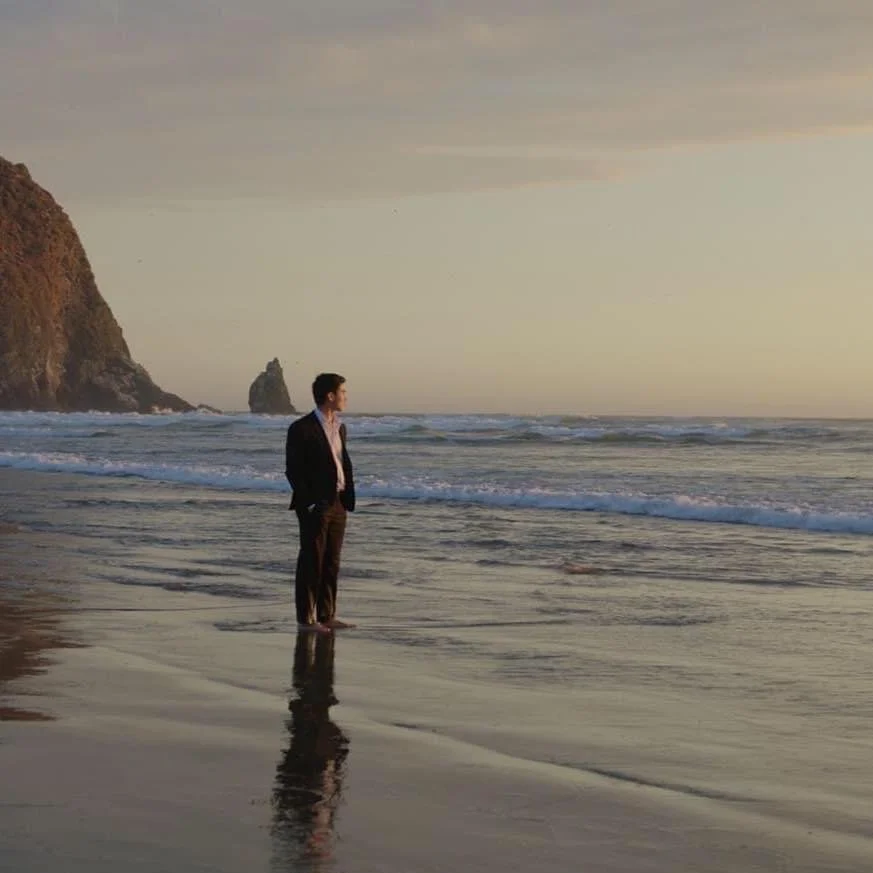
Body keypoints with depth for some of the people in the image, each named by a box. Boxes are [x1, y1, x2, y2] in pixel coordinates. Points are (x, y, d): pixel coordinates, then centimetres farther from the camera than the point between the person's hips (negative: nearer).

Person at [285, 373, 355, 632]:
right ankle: (306, 618, 4)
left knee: (331, 563, 11)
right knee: (311, 562, -2)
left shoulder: (339, 428, 15)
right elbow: (293, 470, -11)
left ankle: (327, 615, 17)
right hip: (315, 506, -7)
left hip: (337, 504, 7)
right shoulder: (302, 429, -10)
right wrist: (309, 503, -16)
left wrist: (348, 499, 8)